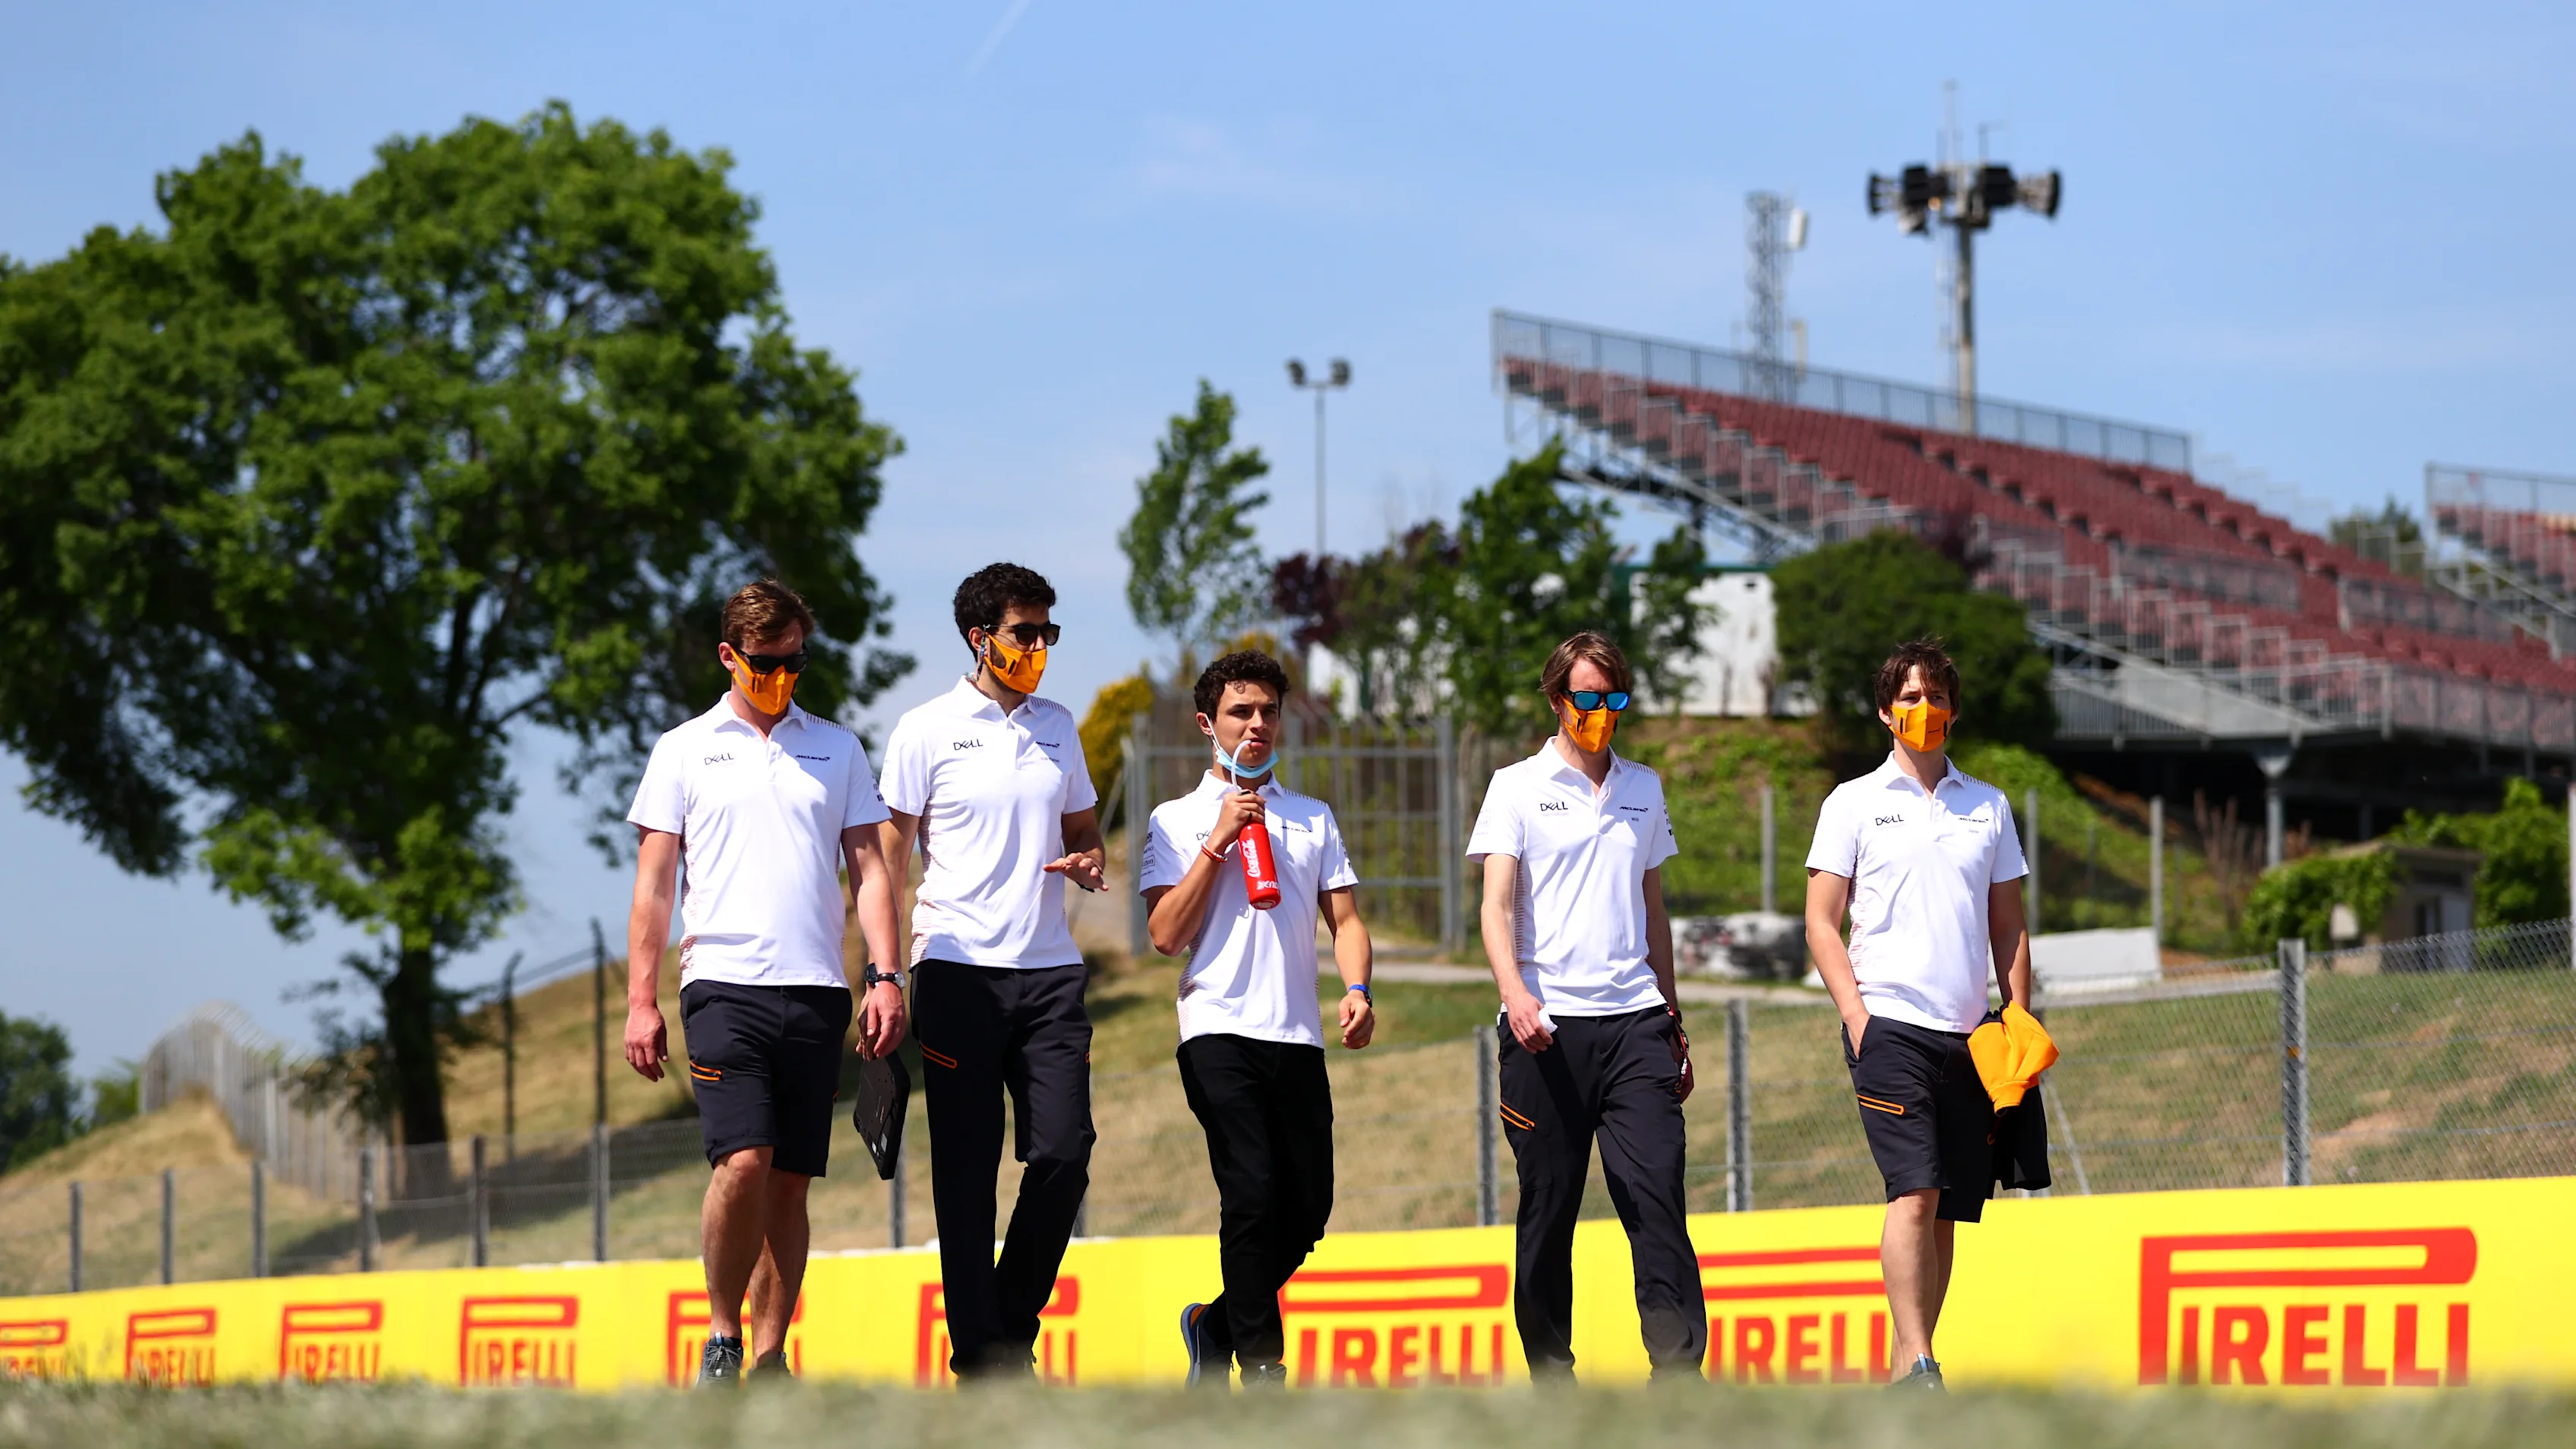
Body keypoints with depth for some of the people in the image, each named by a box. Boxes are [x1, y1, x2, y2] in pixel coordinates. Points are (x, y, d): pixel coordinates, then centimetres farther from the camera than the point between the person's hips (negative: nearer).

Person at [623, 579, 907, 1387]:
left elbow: (868, 869, 14)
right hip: (724, 982, -2)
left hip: (816, 989, 2)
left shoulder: (837, 750, 15)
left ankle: (770, 1357, 8)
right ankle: (721, 1335, -1)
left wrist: (886, 976, 1)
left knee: (792, 1181, 2)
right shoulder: (685, 750, 9)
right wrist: (641, 1001, 0)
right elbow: (653, 882, 8)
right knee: (743, 1162, -16)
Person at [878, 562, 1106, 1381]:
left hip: (1050, 970, 4)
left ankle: (1015, 1323, 13)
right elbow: (889, 859, 0)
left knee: (1064, 1154, -4)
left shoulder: (1058, 728, 14)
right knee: (966, 1169, -2)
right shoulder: (927, 732, 0)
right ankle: (979, 1351, 2)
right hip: (958, 969, -4)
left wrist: (1088, 862, 0)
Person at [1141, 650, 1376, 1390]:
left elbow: (1344, 918, 13)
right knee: (1252, 1194, -15)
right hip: (1220, 1030, -4)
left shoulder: (1312, 818, 18)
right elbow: (1165, 934, -2)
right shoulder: (1178, 820, 8)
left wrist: (1357, 988, -6)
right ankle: (1262, 1367, -10)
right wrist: (1217, 845, -8)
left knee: (1307, 1209, 2)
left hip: (1298, 1036, 4)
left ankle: (1216, 1326, 23)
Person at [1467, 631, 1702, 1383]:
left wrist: (1674, 1021, 20)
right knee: (1548, 1210, 2)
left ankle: (1680, 1372, -13)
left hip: (1634, 1020, 3)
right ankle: (1551, 1378, 10)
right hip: (1547, 1025, -3)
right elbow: (1497, 904, -6)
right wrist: (1515, 993, -23)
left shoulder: (1644, 789, 16)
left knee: (1658, 1198, -8)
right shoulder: (1518, 787, 4)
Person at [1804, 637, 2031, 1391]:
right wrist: (1856, 1013, -8)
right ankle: (1916, 1364, -20)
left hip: (1967, 1032, 4)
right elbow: (1821, 922, 3)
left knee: (1949, 1210, 3)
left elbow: (2008, 928, 19)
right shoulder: (1854, 803, 5)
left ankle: (1909, 1366, 8)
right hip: (1889, 1023, -4)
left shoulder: (1989, 807, 15)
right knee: (1915, 1191, -16)